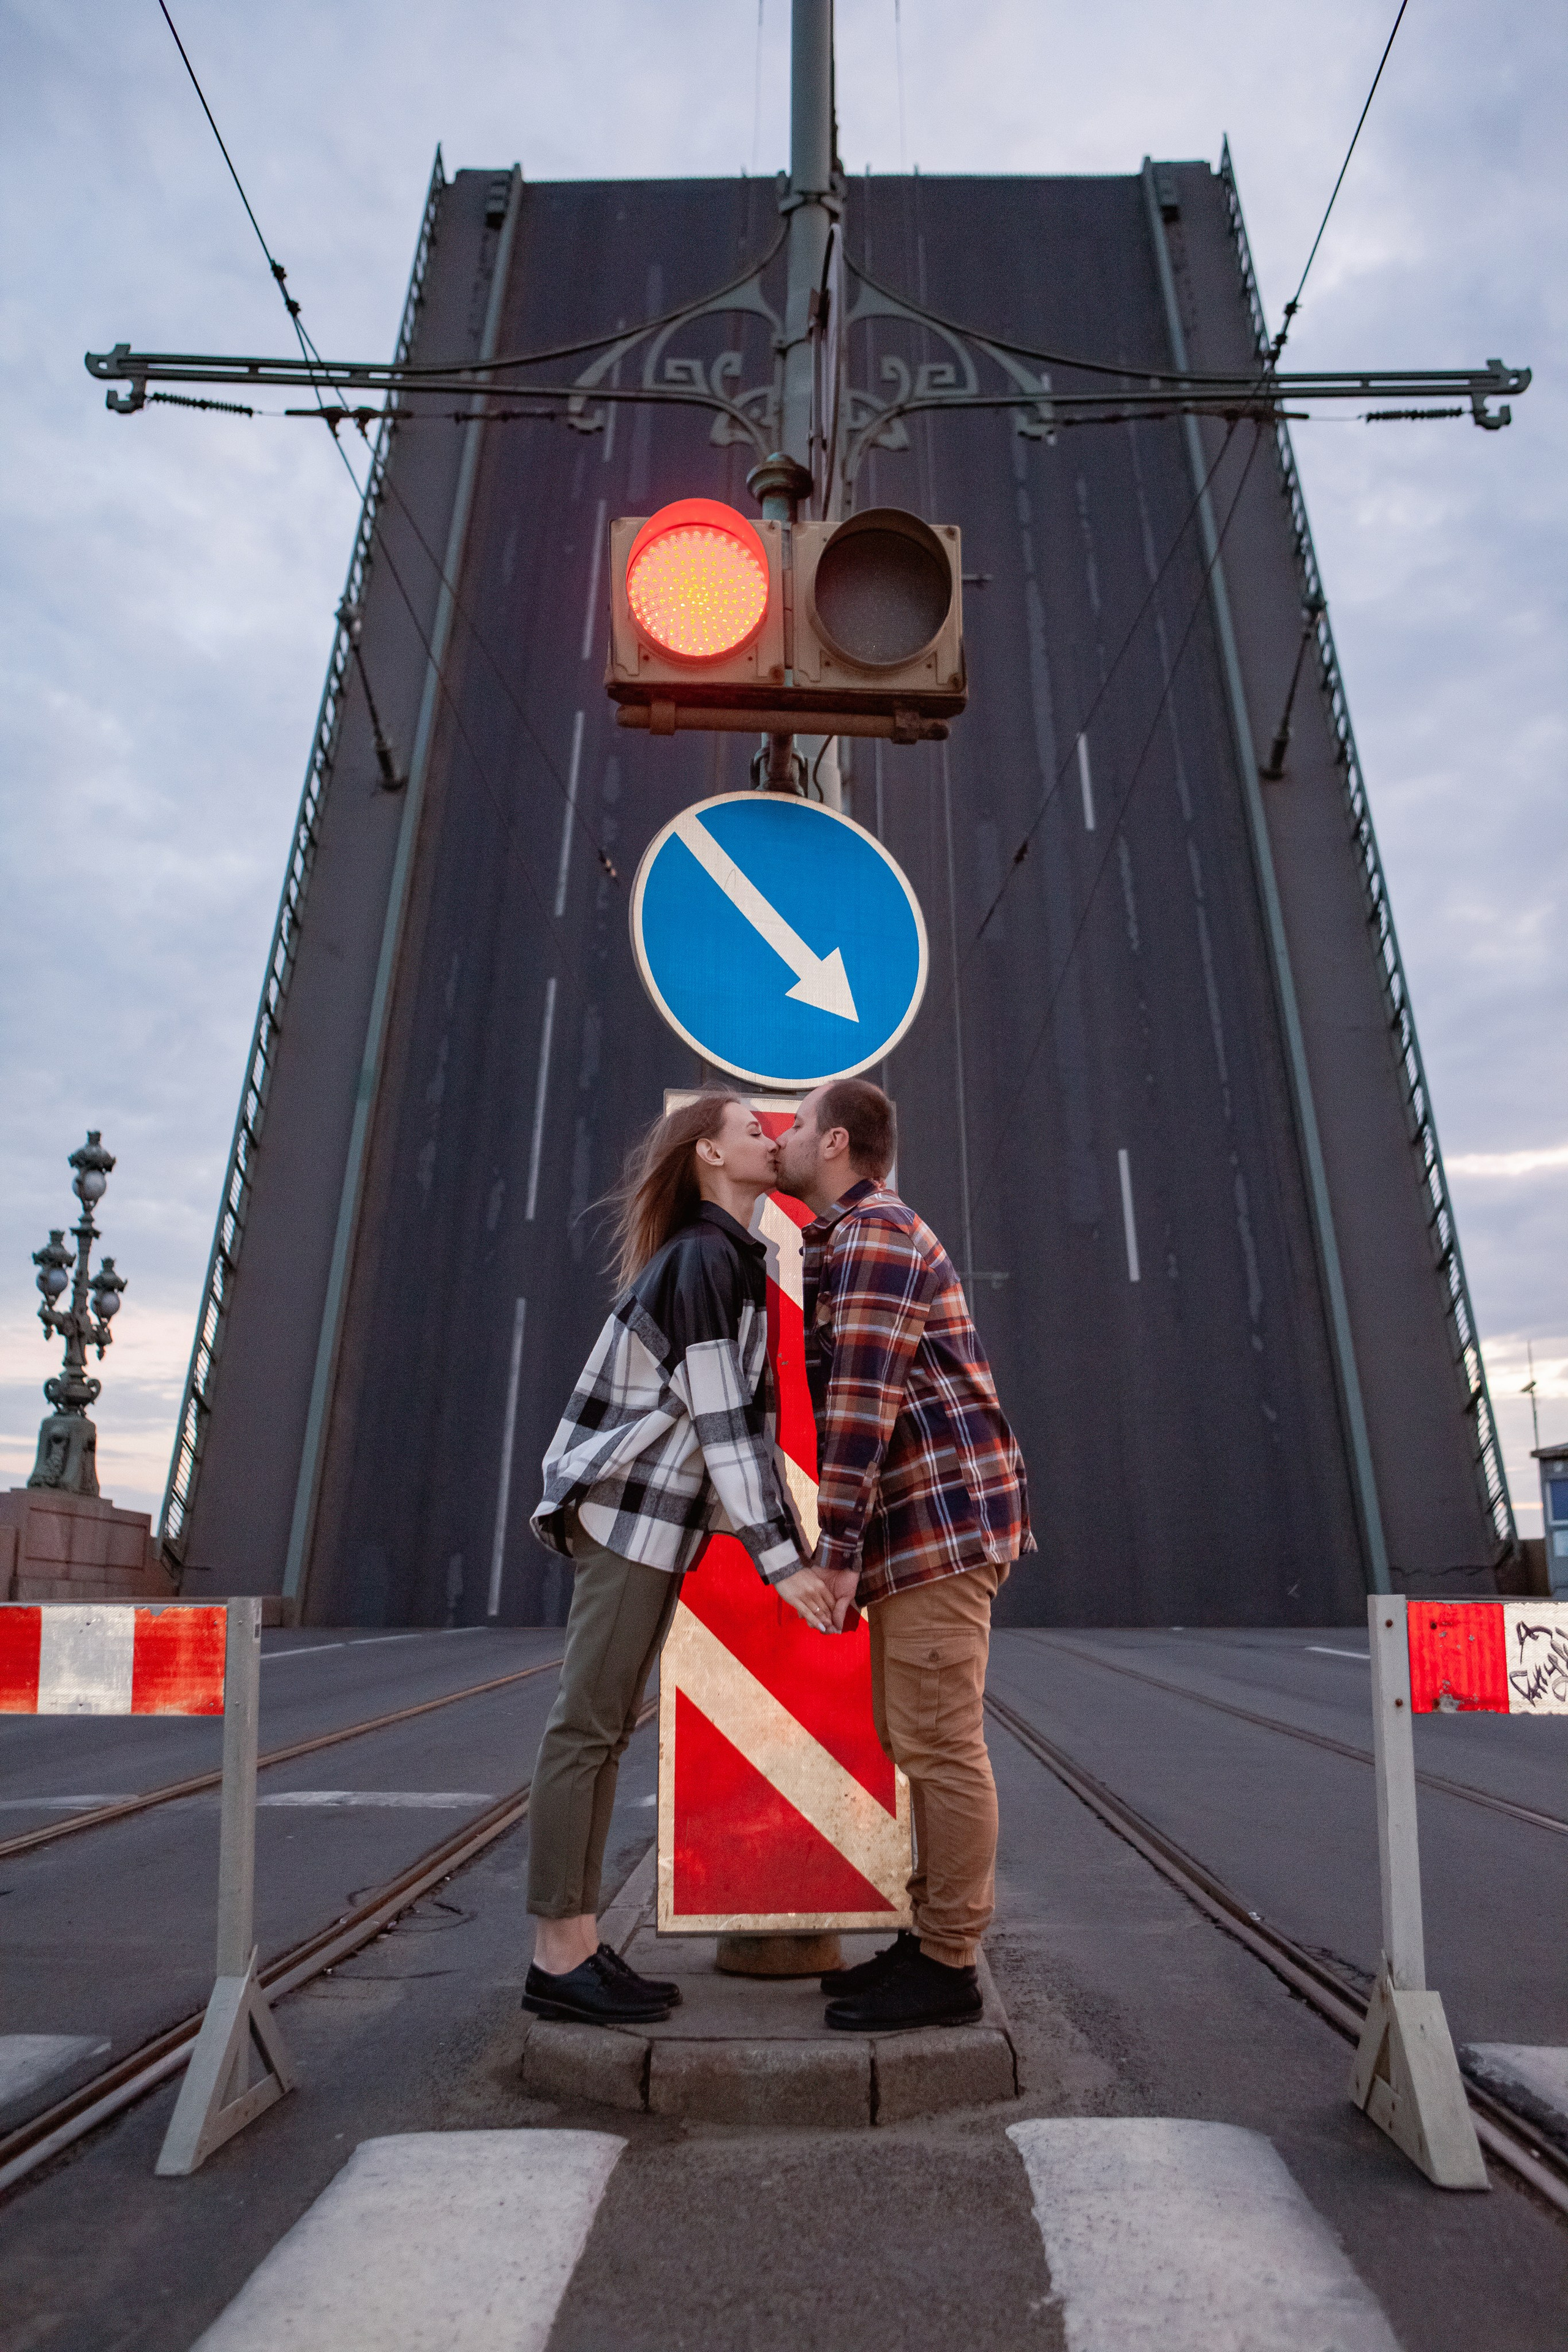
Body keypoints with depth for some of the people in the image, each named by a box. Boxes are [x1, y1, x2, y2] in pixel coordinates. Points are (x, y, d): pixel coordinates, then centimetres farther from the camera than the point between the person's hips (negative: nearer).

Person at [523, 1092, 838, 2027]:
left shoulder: (731, 1257, 16)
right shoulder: (705, 1257, -14)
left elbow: (746, 1413, 16)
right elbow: (720, 1419, -19)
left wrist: (790, 1537, 15)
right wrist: (780, 1559, -18)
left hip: (653, 1517, 10)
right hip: (633, 1509, -10)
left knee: (607, 1731, 10)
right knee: (587, 1728, -3)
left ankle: (579, 1944, 18)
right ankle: (559, 1957, 6)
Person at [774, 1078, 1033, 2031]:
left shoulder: (872, 1234, -11)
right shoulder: (853, 1237, 23)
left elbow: (862, 1400, -19)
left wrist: (839, 1547, -19)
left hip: (939, 1517, -11)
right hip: (928, 1522, 11)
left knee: (940, 1746, -3)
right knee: (923, 1743, 15)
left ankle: (949, 1968, 8)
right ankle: (934, 1941, 26)